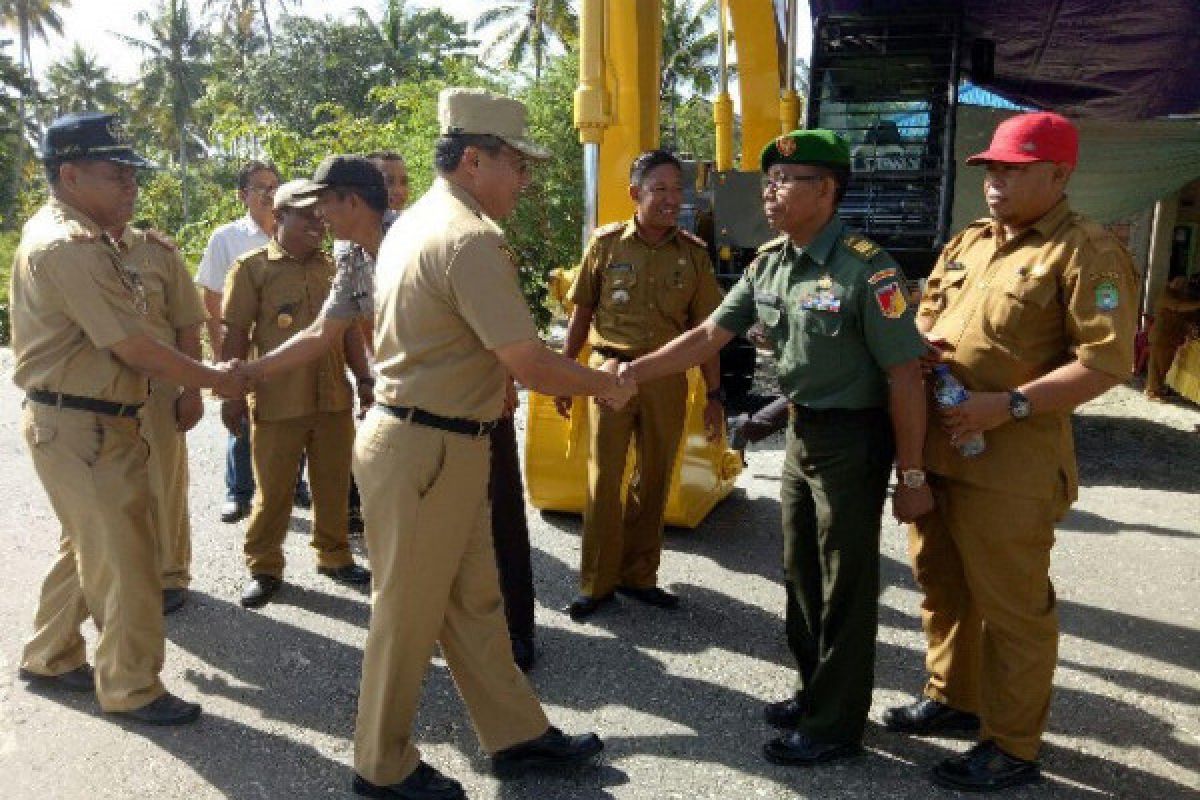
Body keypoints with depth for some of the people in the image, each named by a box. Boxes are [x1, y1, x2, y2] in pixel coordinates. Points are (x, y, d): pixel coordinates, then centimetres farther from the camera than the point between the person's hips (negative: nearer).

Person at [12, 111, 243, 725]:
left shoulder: (67, 234, 13)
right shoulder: (68, 246, -20)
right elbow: (134, 348, -21)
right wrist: (215, 379, -10)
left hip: (86, 420, 10)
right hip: (82, 427, -10)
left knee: (89, 546, 22)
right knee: (125, 560, 1)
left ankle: (50, 657, 38)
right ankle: (130, 689, 15)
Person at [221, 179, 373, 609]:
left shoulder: (332, 269, 11)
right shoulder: (251, 267, -3)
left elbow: (349, 329, 15)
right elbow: (236, 334, -5)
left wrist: (364, 377, 8)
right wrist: (232, 392, -9)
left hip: (334, 397, 4)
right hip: (277, 400, -4)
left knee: (334, 485, 13)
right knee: (273, 489, 6)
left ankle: (334, 556, 31)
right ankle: (263, 568, 22)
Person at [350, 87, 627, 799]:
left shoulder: (417, 222, 13)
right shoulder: (470, 239, -19)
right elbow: (528, 362, -21)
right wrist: (603, 384, -4)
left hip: (442, 442, 10)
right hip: (429, 450, -10)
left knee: (473, 598, 17)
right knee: (410, 611, 6)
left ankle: (517, 733, 32)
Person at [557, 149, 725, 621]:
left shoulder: (693, 253, 2)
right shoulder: (605, 243, -2)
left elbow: (704, 329, 4)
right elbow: (581, 314, 5)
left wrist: (714, 394, 3)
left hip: (667, 378, 2)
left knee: (654, 481, 11)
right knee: (604, 481, 3)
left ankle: (638, 576, 27)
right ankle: (597, 583, 16)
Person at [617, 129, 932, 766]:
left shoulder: (865, 268, -21)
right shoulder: (768, 263, 2)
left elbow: (904, 377, -19)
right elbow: (708, 335, 3)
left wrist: (912, 476, -16)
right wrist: (632, 372, -6)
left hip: (853, 439, -7)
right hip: (801, 431, 8)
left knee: (845, 587, 6)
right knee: (801, 576, 18)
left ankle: (835, 725, 23)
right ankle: (815, 694, 38)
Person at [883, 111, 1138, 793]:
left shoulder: (1087, 252, -10)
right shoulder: (968, 242, 14)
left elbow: (1107, 361, -17)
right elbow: (926, 316, 23)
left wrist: (1010, 404, -23)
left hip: (1009, 466, -8)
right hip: (933, 451, 8)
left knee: (1011, 606, 3)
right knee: (942, 587, 20)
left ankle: (1013, 747, 19)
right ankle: (953, 698, 39)